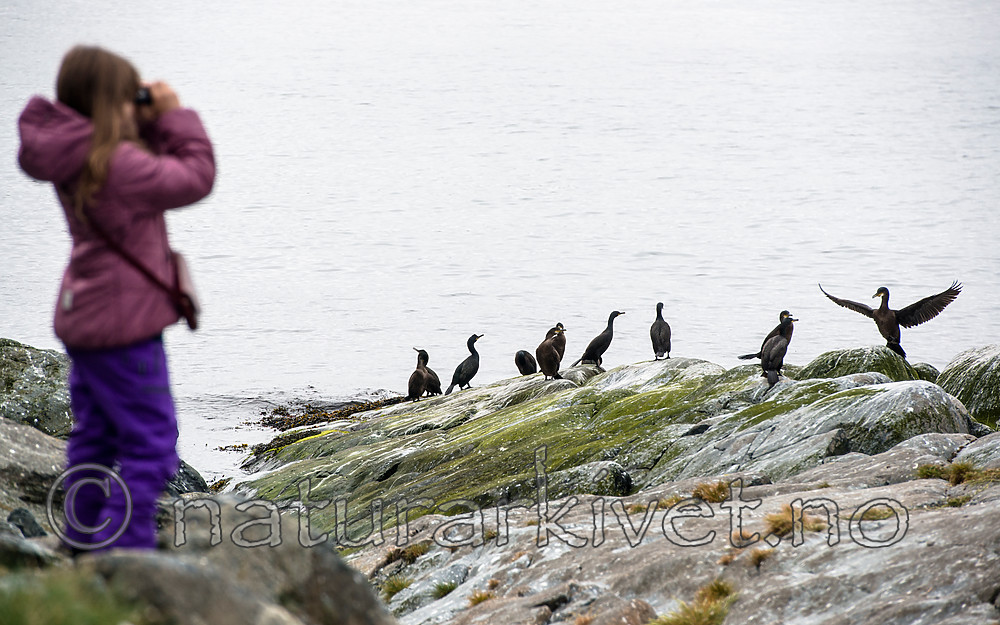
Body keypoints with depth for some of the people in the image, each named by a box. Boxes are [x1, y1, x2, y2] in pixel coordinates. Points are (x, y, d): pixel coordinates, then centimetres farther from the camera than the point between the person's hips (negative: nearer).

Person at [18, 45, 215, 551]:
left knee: (95, 435, 19)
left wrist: (150, 126, 4)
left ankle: (82, 546, 27)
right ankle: (127, 552, -8)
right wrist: (175, 117, -9)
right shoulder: (115, 163, -24)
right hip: (122, 323, -10)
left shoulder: (76, 158, 4)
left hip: (83, 319, 10)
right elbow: (196, 178, -17)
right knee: (150, 440, -5)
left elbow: (151, 175, 17)